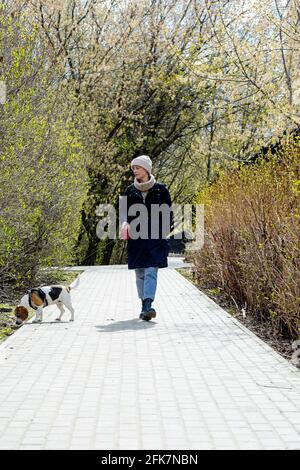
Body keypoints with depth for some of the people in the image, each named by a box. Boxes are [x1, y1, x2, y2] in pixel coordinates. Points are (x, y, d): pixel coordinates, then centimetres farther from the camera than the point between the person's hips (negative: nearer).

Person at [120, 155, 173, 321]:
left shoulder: (160, 189, 1)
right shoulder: (130, 190, 9)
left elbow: (167, 213, 5)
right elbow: (124, 210, 7)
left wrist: (166, 231, 1)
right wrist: (125, 222, -14)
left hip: (155, 238, -3)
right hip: (136, 237, 3)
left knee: (151, 271, -14)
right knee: (140, 273, 8)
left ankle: (148, 306, -23)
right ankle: (145, 306, 19)